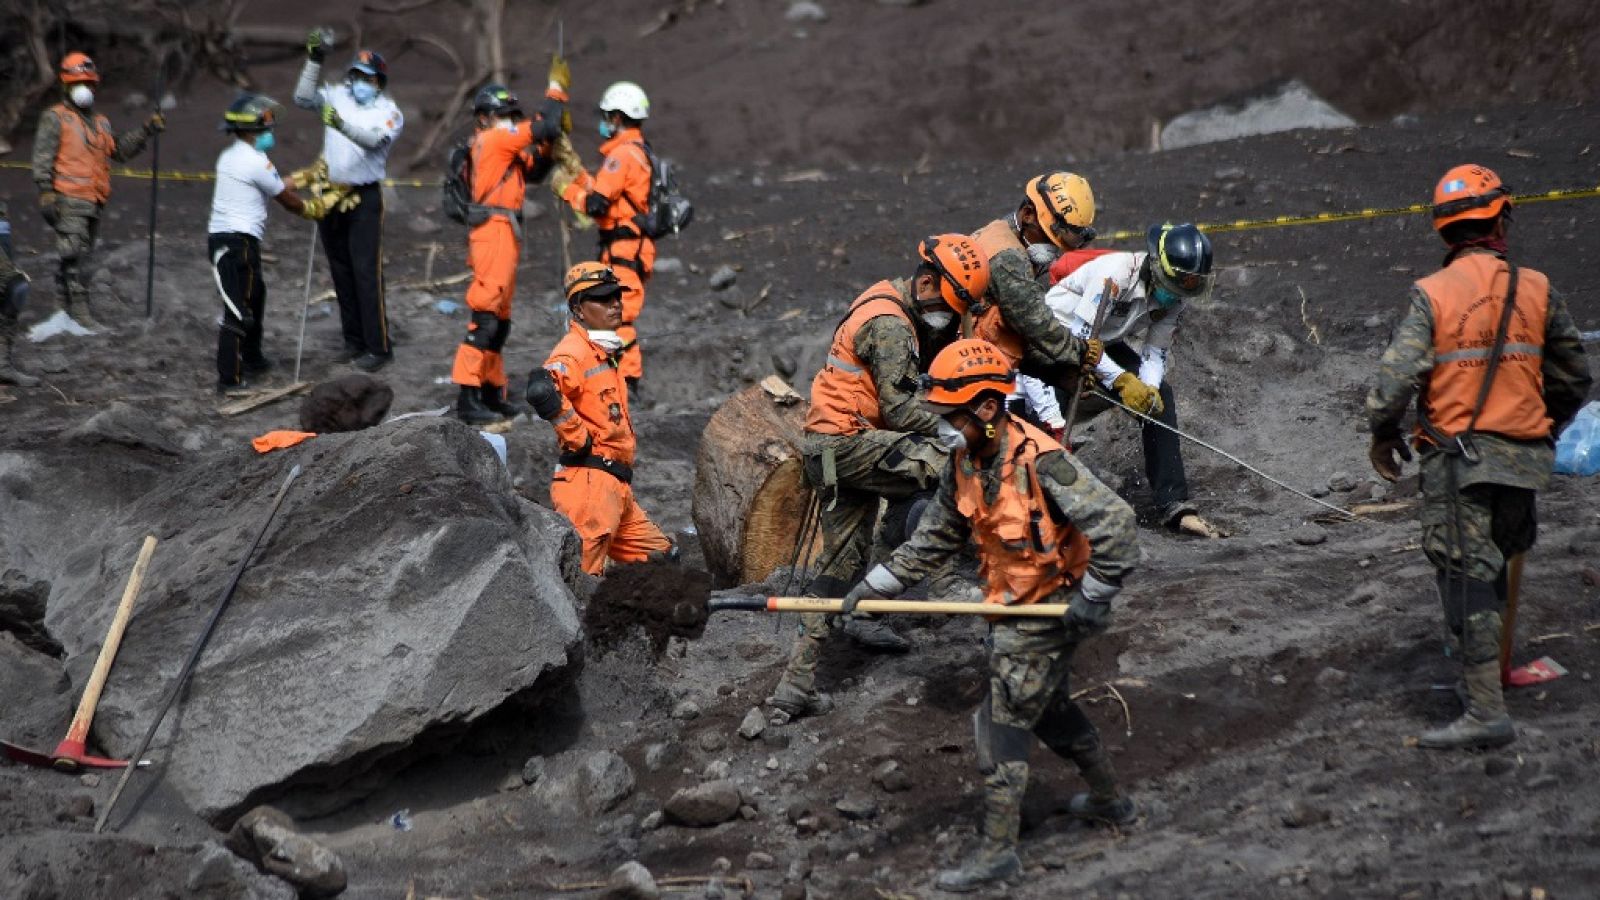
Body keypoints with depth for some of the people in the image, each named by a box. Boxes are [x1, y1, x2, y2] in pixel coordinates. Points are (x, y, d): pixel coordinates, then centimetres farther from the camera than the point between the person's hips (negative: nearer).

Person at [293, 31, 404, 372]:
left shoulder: (389, 113, -7)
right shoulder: (338, 97, 6)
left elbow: (373, 139, -25)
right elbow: (303, 98, -5)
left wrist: (342, 124, -42)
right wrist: (314, 60, -15)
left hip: (364, 198, -5)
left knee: (367, 272, -9)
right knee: (341, 270, 11)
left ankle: (379, 346, -6)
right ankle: (354, 341, 20)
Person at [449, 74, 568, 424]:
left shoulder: (501, 145, 19)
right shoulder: (495, 139, -8)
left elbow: (533, 171, 21)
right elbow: (543, 127, -13)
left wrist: (549, 144, 7)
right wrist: (556, 89, -1)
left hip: (502, 236, 10)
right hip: (495, 233, -10)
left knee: (499, 319, 16)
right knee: (485, 315, -12)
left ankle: (491, 392, 25)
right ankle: (467, 398, -15)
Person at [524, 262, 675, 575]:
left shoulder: (606, 355, 22)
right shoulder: (574, 352, -10)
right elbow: (541, 392, -30)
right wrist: (580, 440, -20)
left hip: (618, 489, 10)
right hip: (589, 481, -10)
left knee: (661, 558, 14)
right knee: (580, 575, -15)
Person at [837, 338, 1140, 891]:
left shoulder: (1040, 462, -27)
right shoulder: (966, 465, 0)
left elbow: (1115, 525, -27)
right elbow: (933, 540, 9)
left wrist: (1093, 599, -22)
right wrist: (874, 587, 4)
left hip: (1051, 610, -9)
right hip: (1012, 607, 9)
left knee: (1003, 722, -6)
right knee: (1047, 706, 24)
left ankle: (997, 850, 1)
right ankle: (1109, 799, 44)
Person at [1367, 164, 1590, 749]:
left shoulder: (1431, 294, -9)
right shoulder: (1537, 290, 1)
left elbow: (1397, 377, -15)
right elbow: (1574, 377, 10)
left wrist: (1383, 435, 3)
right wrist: (1546, 427, 27)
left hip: (1457, 457, -4)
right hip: (1524, 457, 4)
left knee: (1467, 576, -5)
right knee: (1495, 563, 22)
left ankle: (1487, 712, -11)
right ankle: (1488, 663, 34)